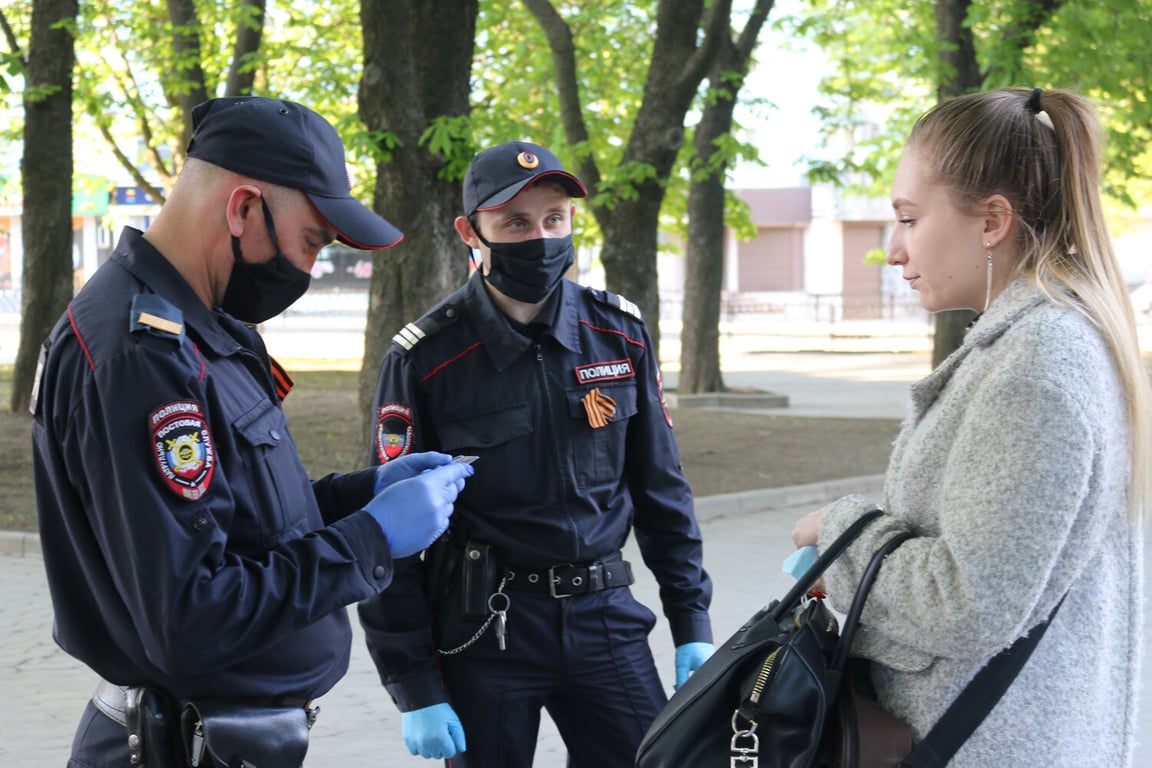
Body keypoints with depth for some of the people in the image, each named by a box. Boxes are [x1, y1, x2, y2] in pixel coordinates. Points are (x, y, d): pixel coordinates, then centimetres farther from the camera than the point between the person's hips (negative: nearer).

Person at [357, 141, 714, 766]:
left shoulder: (620, 333, 2)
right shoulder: (425, 359, -9)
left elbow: (660, 487, 10)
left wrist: (692, 624, 8)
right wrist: (415, 690, -9)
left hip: (604, 617, 3)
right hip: (485, 628, -3)